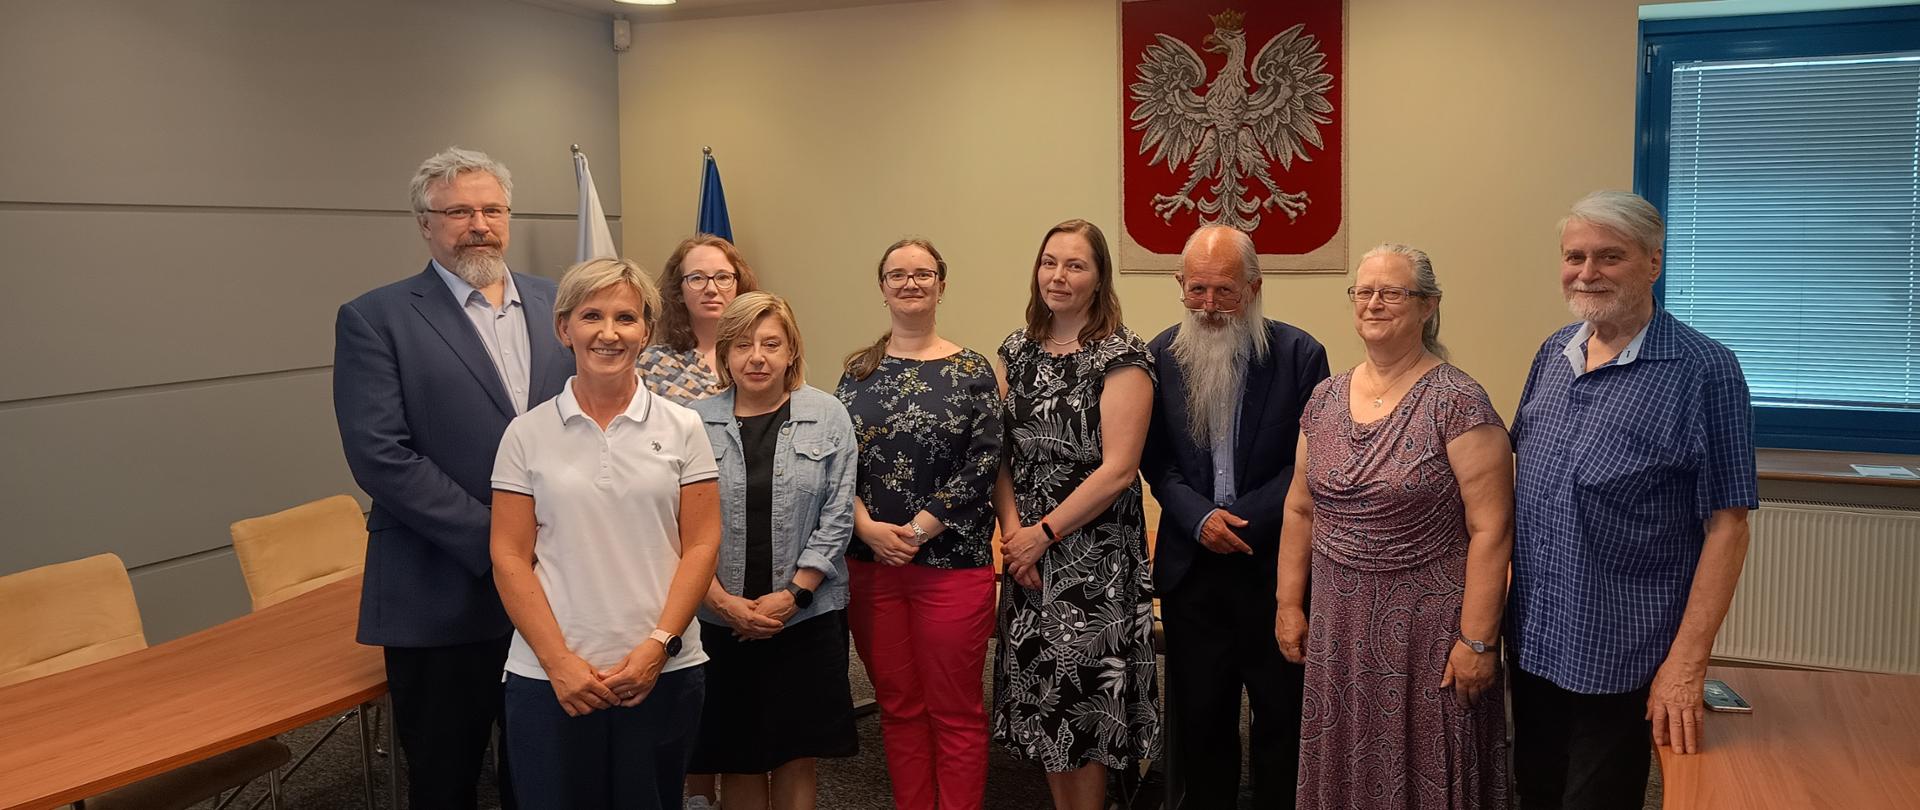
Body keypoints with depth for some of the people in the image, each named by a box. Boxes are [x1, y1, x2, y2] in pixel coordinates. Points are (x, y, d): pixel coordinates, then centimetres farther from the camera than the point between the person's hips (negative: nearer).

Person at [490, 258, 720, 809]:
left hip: (663, 672, 0)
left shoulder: (680, 428, 2)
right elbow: (509, 558, 0)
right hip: (551, 679, 0)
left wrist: (658, 646, -9)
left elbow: (701, 545, 1)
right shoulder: (528, 434, 2)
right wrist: (559, 661, -8)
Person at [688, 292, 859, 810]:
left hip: (806, 617, 0)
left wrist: (792, 595, -9)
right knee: (737, 760, 8)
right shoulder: (696, 423, 1)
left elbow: (837, 517, -2)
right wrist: (723, 601, -10)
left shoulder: (828, 418, 1)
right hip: (719, 619, 1)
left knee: (796, 756, 7)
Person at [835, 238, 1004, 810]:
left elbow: (983, 463, -8)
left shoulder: (971, 371, -1)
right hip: (870, 562, 3)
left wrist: (920, 529, -13)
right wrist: (868, 527, -11)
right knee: (897, 705, 12)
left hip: (952, 561, -3)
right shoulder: (857, 371, 8)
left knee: (954, 711, 4)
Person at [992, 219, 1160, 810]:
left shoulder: (1121, 357, -10)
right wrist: (1013, 532, -7)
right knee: (1041, 696, 12)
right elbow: (1000, 453, 6)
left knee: (1084, 699, 2)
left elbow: (1118, 470, -16)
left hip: (1095, 556, -5)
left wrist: (1044, 533, -13)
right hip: (1029, 550, 5)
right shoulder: (1017, 351, 7)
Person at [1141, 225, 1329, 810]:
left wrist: (1241, 520, -15)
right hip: (1192, 567, 2)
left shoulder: (1299, 354, -7)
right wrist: (1199, 519, -13)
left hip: (1275, 564, -2)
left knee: (1282, 717, 10)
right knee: (1197, 718, 12)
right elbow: (1156, 461, 4)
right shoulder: (1161, 356, 1)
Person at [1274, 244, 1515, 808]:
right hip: (1339, 628, 5)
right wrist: (1289, 604, 10)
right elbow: (1300, 510, 12)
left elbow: (1490, 530, -14)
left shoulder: (1457, 403, -12)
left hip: (1427, 629, -5)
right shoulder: (1324, 400, 5)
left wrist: (1477, 640, -16)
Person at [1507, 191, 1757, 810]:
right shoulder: (1553, 354, 5)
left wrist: (1687, 662, -17)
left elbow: (1726, 524, -14)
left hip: (1621, 657, -5)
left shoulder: (1704, 372, -13)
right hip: (1531, 639, 6)